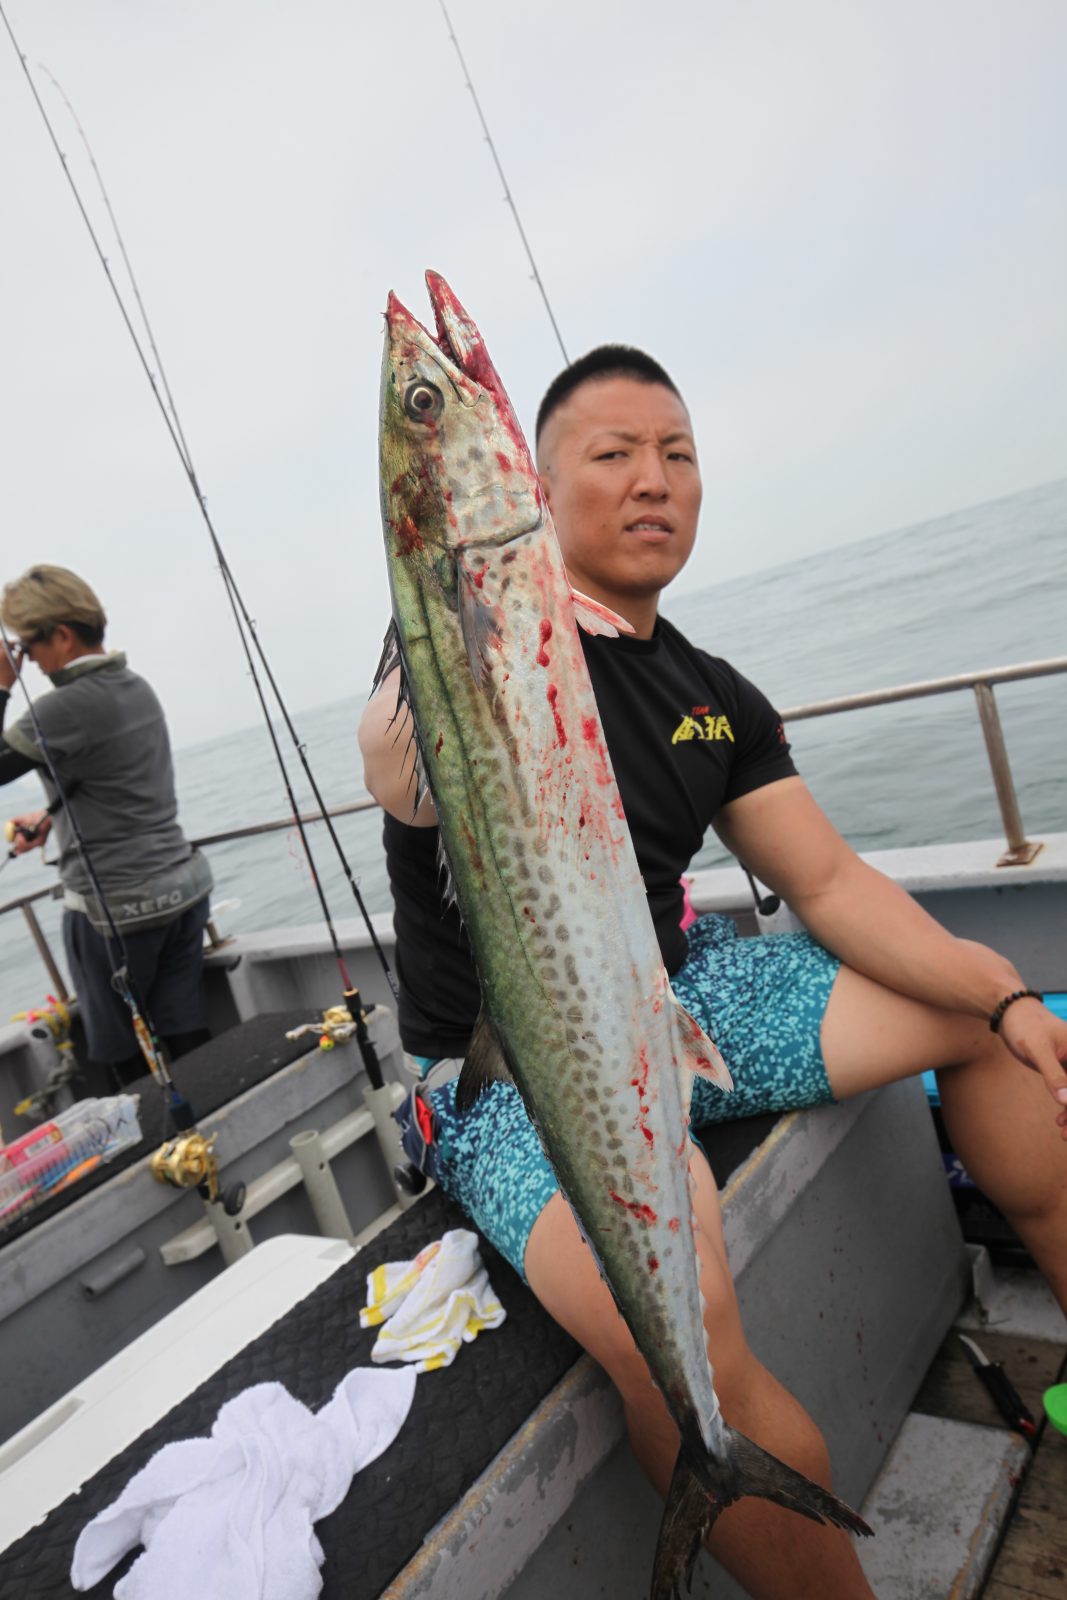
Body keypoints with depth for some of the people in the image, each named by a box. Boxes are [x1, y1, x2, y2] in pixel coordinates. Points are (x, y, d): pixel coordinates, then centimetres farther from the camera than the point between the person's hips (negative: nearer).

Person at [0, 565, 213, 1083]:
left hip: (114, 910, -7)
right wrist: (51, 816, 18)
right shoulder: (137, 687, 9)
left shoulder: (66, 709, -17)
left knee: (127, 1061, 8)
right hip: (182, 890, 7)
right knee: (192, 1047, 11)